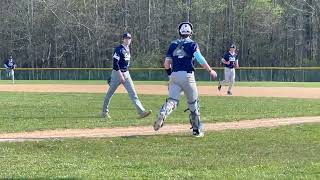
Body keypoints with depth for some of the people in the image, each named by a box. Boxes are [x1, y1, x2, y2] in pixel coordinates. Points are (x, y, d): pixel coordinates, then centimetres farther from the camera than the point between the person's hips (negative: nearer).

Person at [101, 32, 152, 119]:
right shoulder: (119, 49, -12)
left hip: (126, 74, 7)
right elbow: (115, 63, -19)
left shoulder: (128, 49, 13)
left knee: (133, 92, -4)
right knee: (110, 93, 5)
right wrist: (120, 75, -23)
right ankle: (104, 111, 19)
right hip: (117, 73, -7)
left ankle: (141, 111, -13)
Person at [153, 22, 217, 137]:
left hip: (174, 75, 3)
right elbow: (200, 60, -13)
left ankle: (162, 114, -35)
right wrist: (210, 71, -4)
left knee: (172, 101, -3)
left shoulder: (173, 44, 12)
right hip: (187, 75, -3)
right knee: (193, 103, 9)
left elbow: (166, 64, 10)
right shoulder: (192, 44, 0)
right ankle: (197, 130, 13)